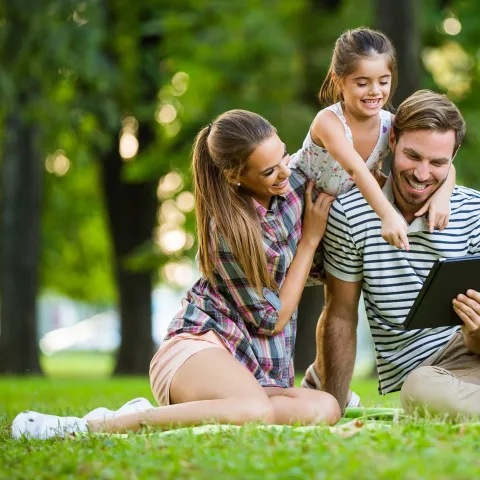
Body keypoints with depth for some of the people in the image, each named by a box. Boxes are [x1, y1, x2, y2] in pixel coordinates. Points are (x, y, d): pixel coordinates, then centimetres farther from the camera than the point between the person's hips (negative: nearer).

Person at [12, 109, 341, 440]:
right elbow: (271, 319, -9)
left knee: (326, 408, -27)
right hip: (203, 343, -7)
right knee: (256, 411, -41)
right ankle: (88, 427, -31)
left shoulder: (294, 180, 2)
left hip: (254, 368, 7)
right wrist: (310, 238, -5)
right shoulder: (228, 230, -19)